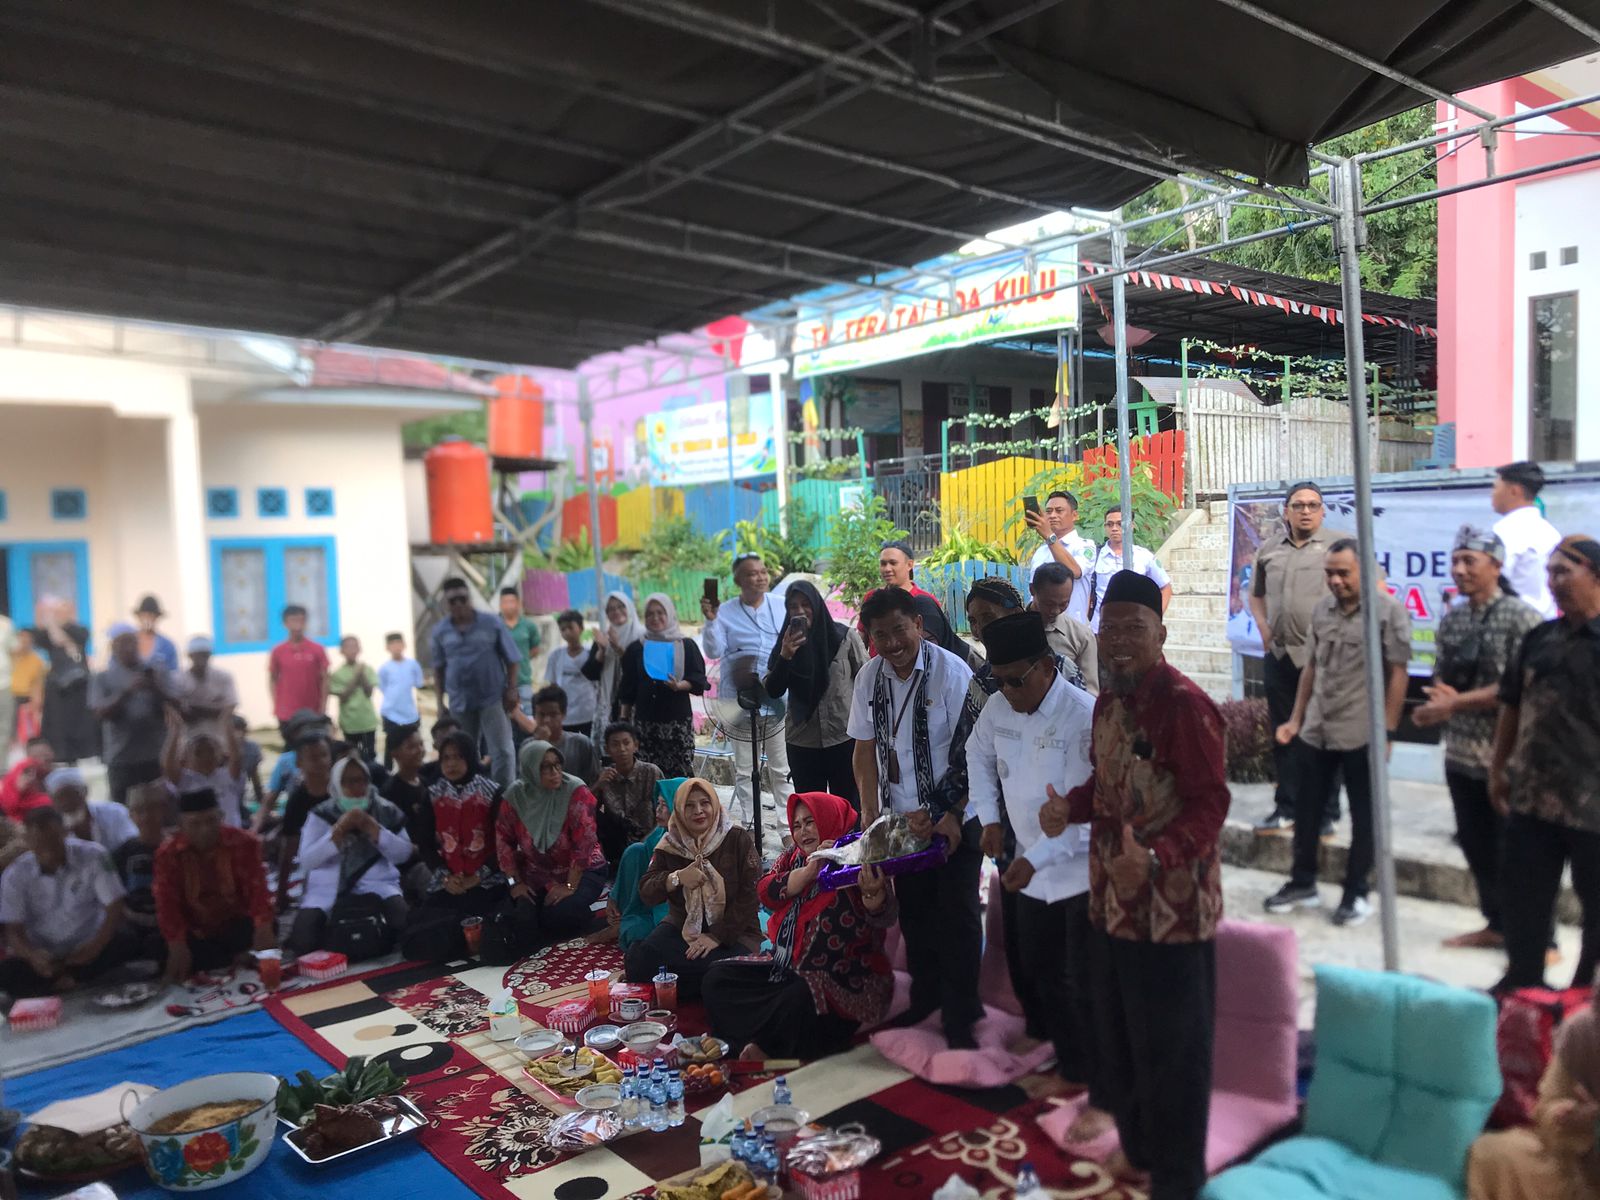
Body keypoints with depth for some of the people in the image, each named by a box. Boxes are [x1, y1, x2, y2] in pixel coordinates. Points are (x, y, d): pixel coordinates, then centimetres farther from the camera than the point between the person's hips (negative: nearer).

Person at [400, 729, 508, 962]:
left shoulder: (492, 793, 1)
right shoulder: (433, 797, 8)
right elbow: (425, 845, 6)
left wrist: (477, 877, -12)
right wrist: (445, 877, -8)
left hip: (487, 884, -3)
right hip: (447, 886, 3)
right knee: (418, 941, -18)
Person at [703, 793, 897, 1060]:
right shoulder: (793, 858, 11)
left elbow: (884, 917, -24)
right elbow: (766, 893, -7)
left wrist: (873, 894, -49)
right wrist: (810, 871, -22)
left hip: (844, 976, -7)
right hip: (787, 967, 7)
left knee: (800, 999, -35)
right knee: (718, 978, -2)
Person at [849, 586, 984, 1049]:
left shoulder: (953, 673, -16)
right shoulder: (870, 677, -1)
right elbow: (865, 749, 5)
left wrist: (954, 817, -16)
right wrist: (870, 812, -1)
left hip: (952, 816, -5)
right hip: (902, 816, 5)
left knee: (956, 914, 1)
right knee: (913, 911, 17)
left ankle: (960, 1015, 18)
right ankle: (925, 997, 36)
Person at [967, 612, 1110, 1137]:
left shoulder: (1086, 717, -25)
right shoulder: (997, 709, -5)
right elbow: (979, 756, 16)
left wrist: (1037, 858, -28)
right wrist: (989, 816, 4)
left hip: (1083, 873, -7)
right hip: (1028, 870, 7)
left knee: (1087, 989, 1)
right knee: (1041, 976, 19)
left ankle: (1101, 1099, 18)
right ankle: (1070, 1066, 41)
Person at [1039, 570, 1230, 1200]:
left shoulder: (1185, 704, -20)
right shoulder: (1108, 699, 6)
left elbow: (1210, 801, -23)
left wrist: (1155, 858, -37)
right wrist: (1069, 807, -2)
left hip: (1172, 909, -8)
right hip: (1111, 900, 8)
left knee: (1172, 1049, 7)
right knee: (1116, 1038, 21)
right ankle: (1139, 1146, 43)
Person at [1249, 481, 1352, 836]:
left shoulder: (1340, 544, -3)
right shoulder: (1269, 548, 12)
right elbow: (1255, 595, 25)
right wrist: (1264, 628, 10)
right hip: (1279, 656, 5)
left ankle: (1326, 815, 12)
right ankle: (1286, 810, 23)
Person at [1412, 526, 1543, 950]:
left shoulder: (1520, 617, -11)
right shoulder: (1451, 619, 10)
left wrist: (1456, 703, -18)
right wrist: (1438, 704, -9)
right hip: (1461, 753, 7)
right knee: (1475, 843, 15)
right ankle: (1497, 924, 31)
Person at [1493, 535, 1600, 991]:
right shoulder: (1539, 639, 6)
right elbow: (1512, 706, 13)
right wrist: (1499, 768, 13)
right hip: (1532, 797, 5)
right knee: (1523, 900, 14)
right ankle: (1522, 981, 31)